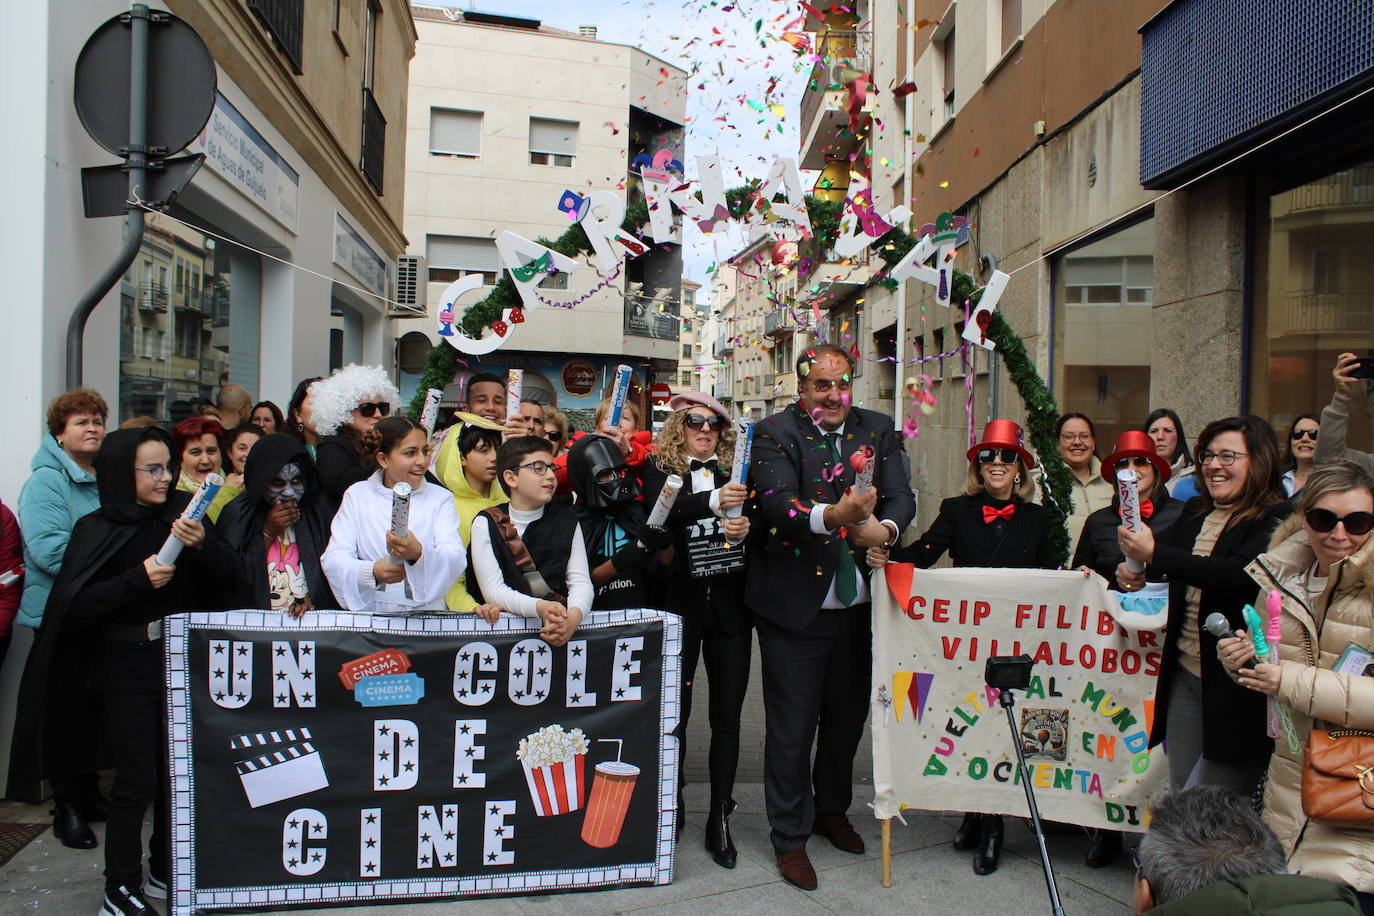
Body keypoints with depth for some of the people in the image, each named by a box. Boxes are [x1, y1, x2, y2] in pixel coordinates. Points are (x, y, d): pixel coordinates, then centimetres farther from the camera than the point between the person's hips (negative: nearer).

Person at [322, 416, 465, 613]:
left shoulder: (440, 498, 10)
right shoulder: (357, 494, 12)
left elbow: (457, 561, -6)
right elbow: (334, 558, 0)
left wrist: (419, 554, -26)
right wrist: (372, 571, -20)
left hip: (426, 613, -2)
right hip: (368, 612, 3)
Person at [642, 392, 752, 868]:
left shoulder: (736, 471, 9)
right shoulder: (659, 468, 1)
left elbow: (758, 517, 1)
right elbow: (662, 508, -18)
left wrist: (747, 527, -22)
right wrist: (715, 501, -33)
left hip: (730, 606, 2)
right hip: (680, 603, -2)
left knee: (727, 717, 6)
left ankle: (719, 819, 16)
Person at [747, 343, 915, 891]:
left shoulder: (878, 430, 7)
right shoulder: (775, 433, -7)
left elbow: (901, 494, -2)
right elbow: (777, 502, -22)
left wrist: (885, 527, -25)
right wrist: (833, 515, -40)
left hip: (859, 604, 5)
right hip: (795, 605, -4)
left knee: (848, 717, 19)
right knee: (792, 726, 6)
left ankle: (832, 810, 43)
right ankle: (790, 837, 24)